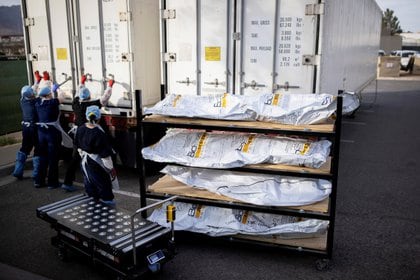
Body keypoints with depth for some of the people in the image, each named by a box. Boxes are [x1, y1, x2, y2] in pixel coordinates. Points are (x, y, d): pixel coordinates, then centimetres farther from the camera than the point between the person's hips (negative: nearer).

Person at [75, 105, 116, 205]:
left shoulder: (80, 129, -6)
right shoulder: (99, 133, -27)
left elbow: (78, 146, 9)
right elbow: (105, 154, -22)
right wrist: (111, 169, -12)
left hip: (84, 162, 7)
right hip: (97, 165, -7)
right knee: (104, 185, 8)